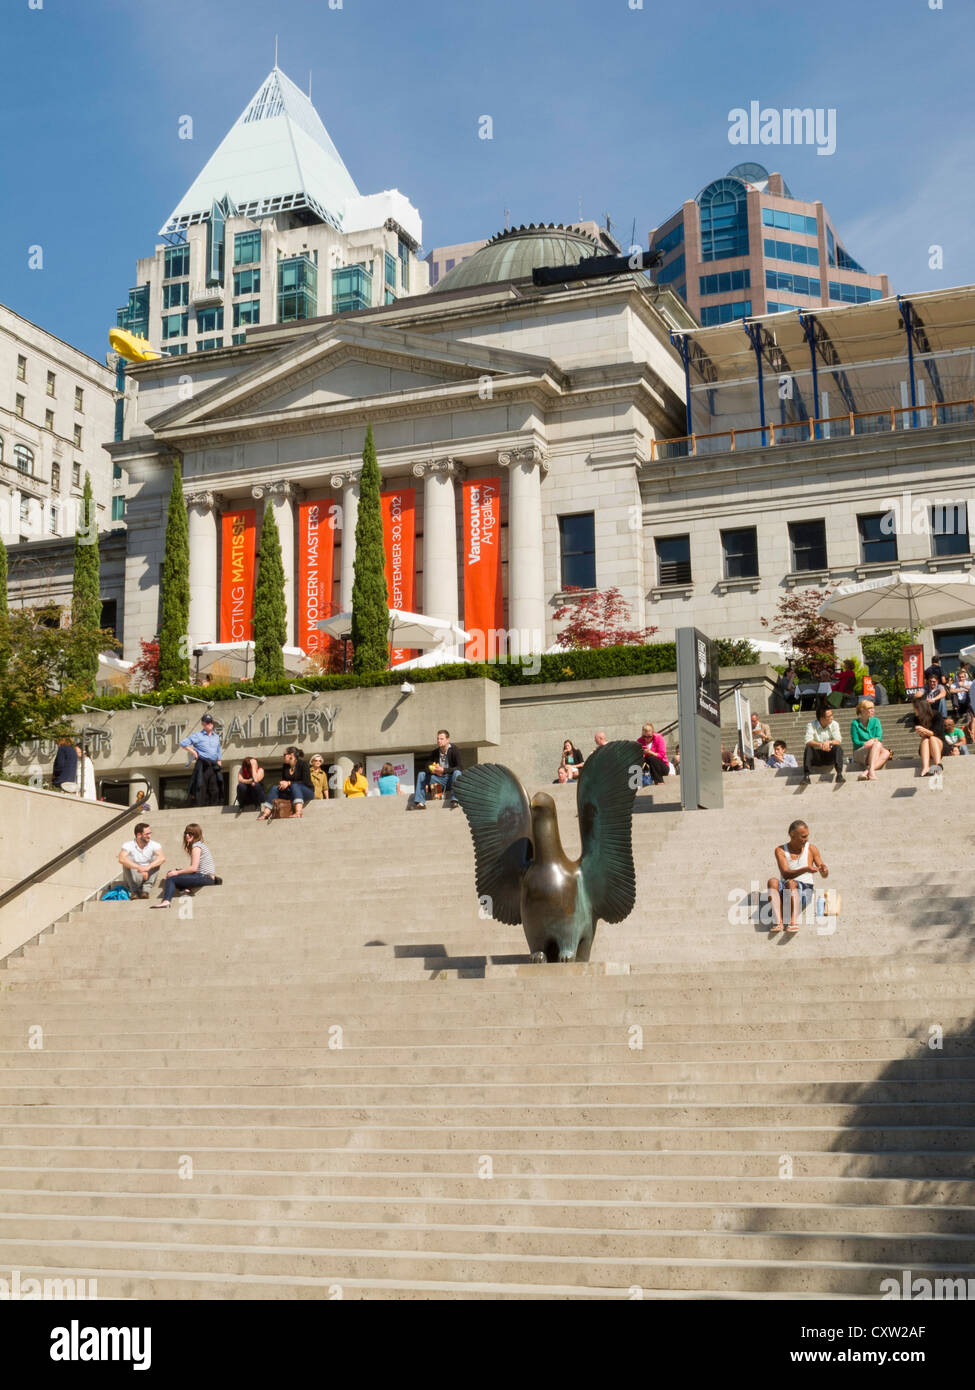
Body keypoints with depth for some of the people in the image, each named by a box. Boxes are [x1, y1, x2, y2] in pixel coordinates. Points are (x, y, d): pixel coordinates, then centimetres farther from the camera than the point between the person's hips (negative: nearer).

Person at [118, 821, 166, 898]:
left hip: (147, 878, 1)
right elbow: (121, 859, -33)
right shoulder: (129, 845, -13)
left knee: (156, 858, -18)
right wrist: (139, 868, -44)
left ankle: (146, 889, -24)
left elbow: (162, 858, -26)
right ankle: (134, 890, -21)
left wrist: (148, 867, -43)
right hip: (132, 880, -1)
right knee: (128, 861, -23)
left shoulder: (154, 845, -8)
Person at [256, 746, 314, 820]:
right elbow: (281, 779, 12)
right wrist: (281, 783, -12)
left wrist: (289, 783, -20)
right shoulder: (285, 766, 11)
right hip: (291, 792, 6)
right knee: (275, 788, -15)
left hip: (307, 791, -6)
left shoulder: (303, 764, -9)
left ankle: (299, 812, -59)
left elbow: (306, 782, -17)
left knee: (295, 786, -36)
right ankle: (266, 813, -29)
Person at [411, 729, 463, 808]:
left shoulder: (453, 751, -11)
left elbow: (459, 768, -21)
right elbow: (427, 767, 5)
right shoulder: (435, 753, 5)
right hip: (440, 778, 5)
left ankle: (454, 801, -42)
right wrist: (433, 770, -20)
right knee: (422, 774, -6)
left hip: (451, 778, -5)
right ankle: (420, 802, -14)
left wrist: (443, 770, -29)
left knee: (457, 773, -35)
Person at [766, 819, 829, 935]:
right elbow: (785, 874, -13)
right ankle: (778, 922, -48)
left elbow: (825, 875, 5)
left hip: (804, 890, -1)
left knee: (791, 883, -34)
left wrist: (824, 870, -20)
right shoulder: (780, 850, 2)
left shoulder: (811, 849, 5)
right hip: (784, 893, 1)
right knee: (773, 881, -31)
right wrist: (805, 869, -29)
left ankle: (794, 922, -54)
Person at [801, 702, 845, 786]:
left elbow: (838, 741, -14)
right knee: (808, 748, -29)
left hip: (830, 755, 1)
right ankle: (806, 776, -36)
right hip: (816, 756, -1)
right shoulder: (811, 725, -8)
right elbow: (808, 741, -22)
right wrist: (820, 745, -42)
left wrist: (829, 742, -37)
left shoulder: (834, 724, -2)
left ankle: (839, 775, -38)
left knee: (838, 747, -26)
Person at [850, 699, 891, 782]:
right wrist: (865, 744, -22)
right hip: (859, 753, -4)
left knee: (886, 753, -30)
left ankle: (866, 772, -47)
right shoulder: (855, 723, 3)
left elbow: (879, 738, 2)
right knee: (877, 744, -32)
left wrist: (873, 740, -20)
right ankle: (871, 771, -51)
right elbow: (855, 742, -4)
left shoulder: (876, 721, 13)